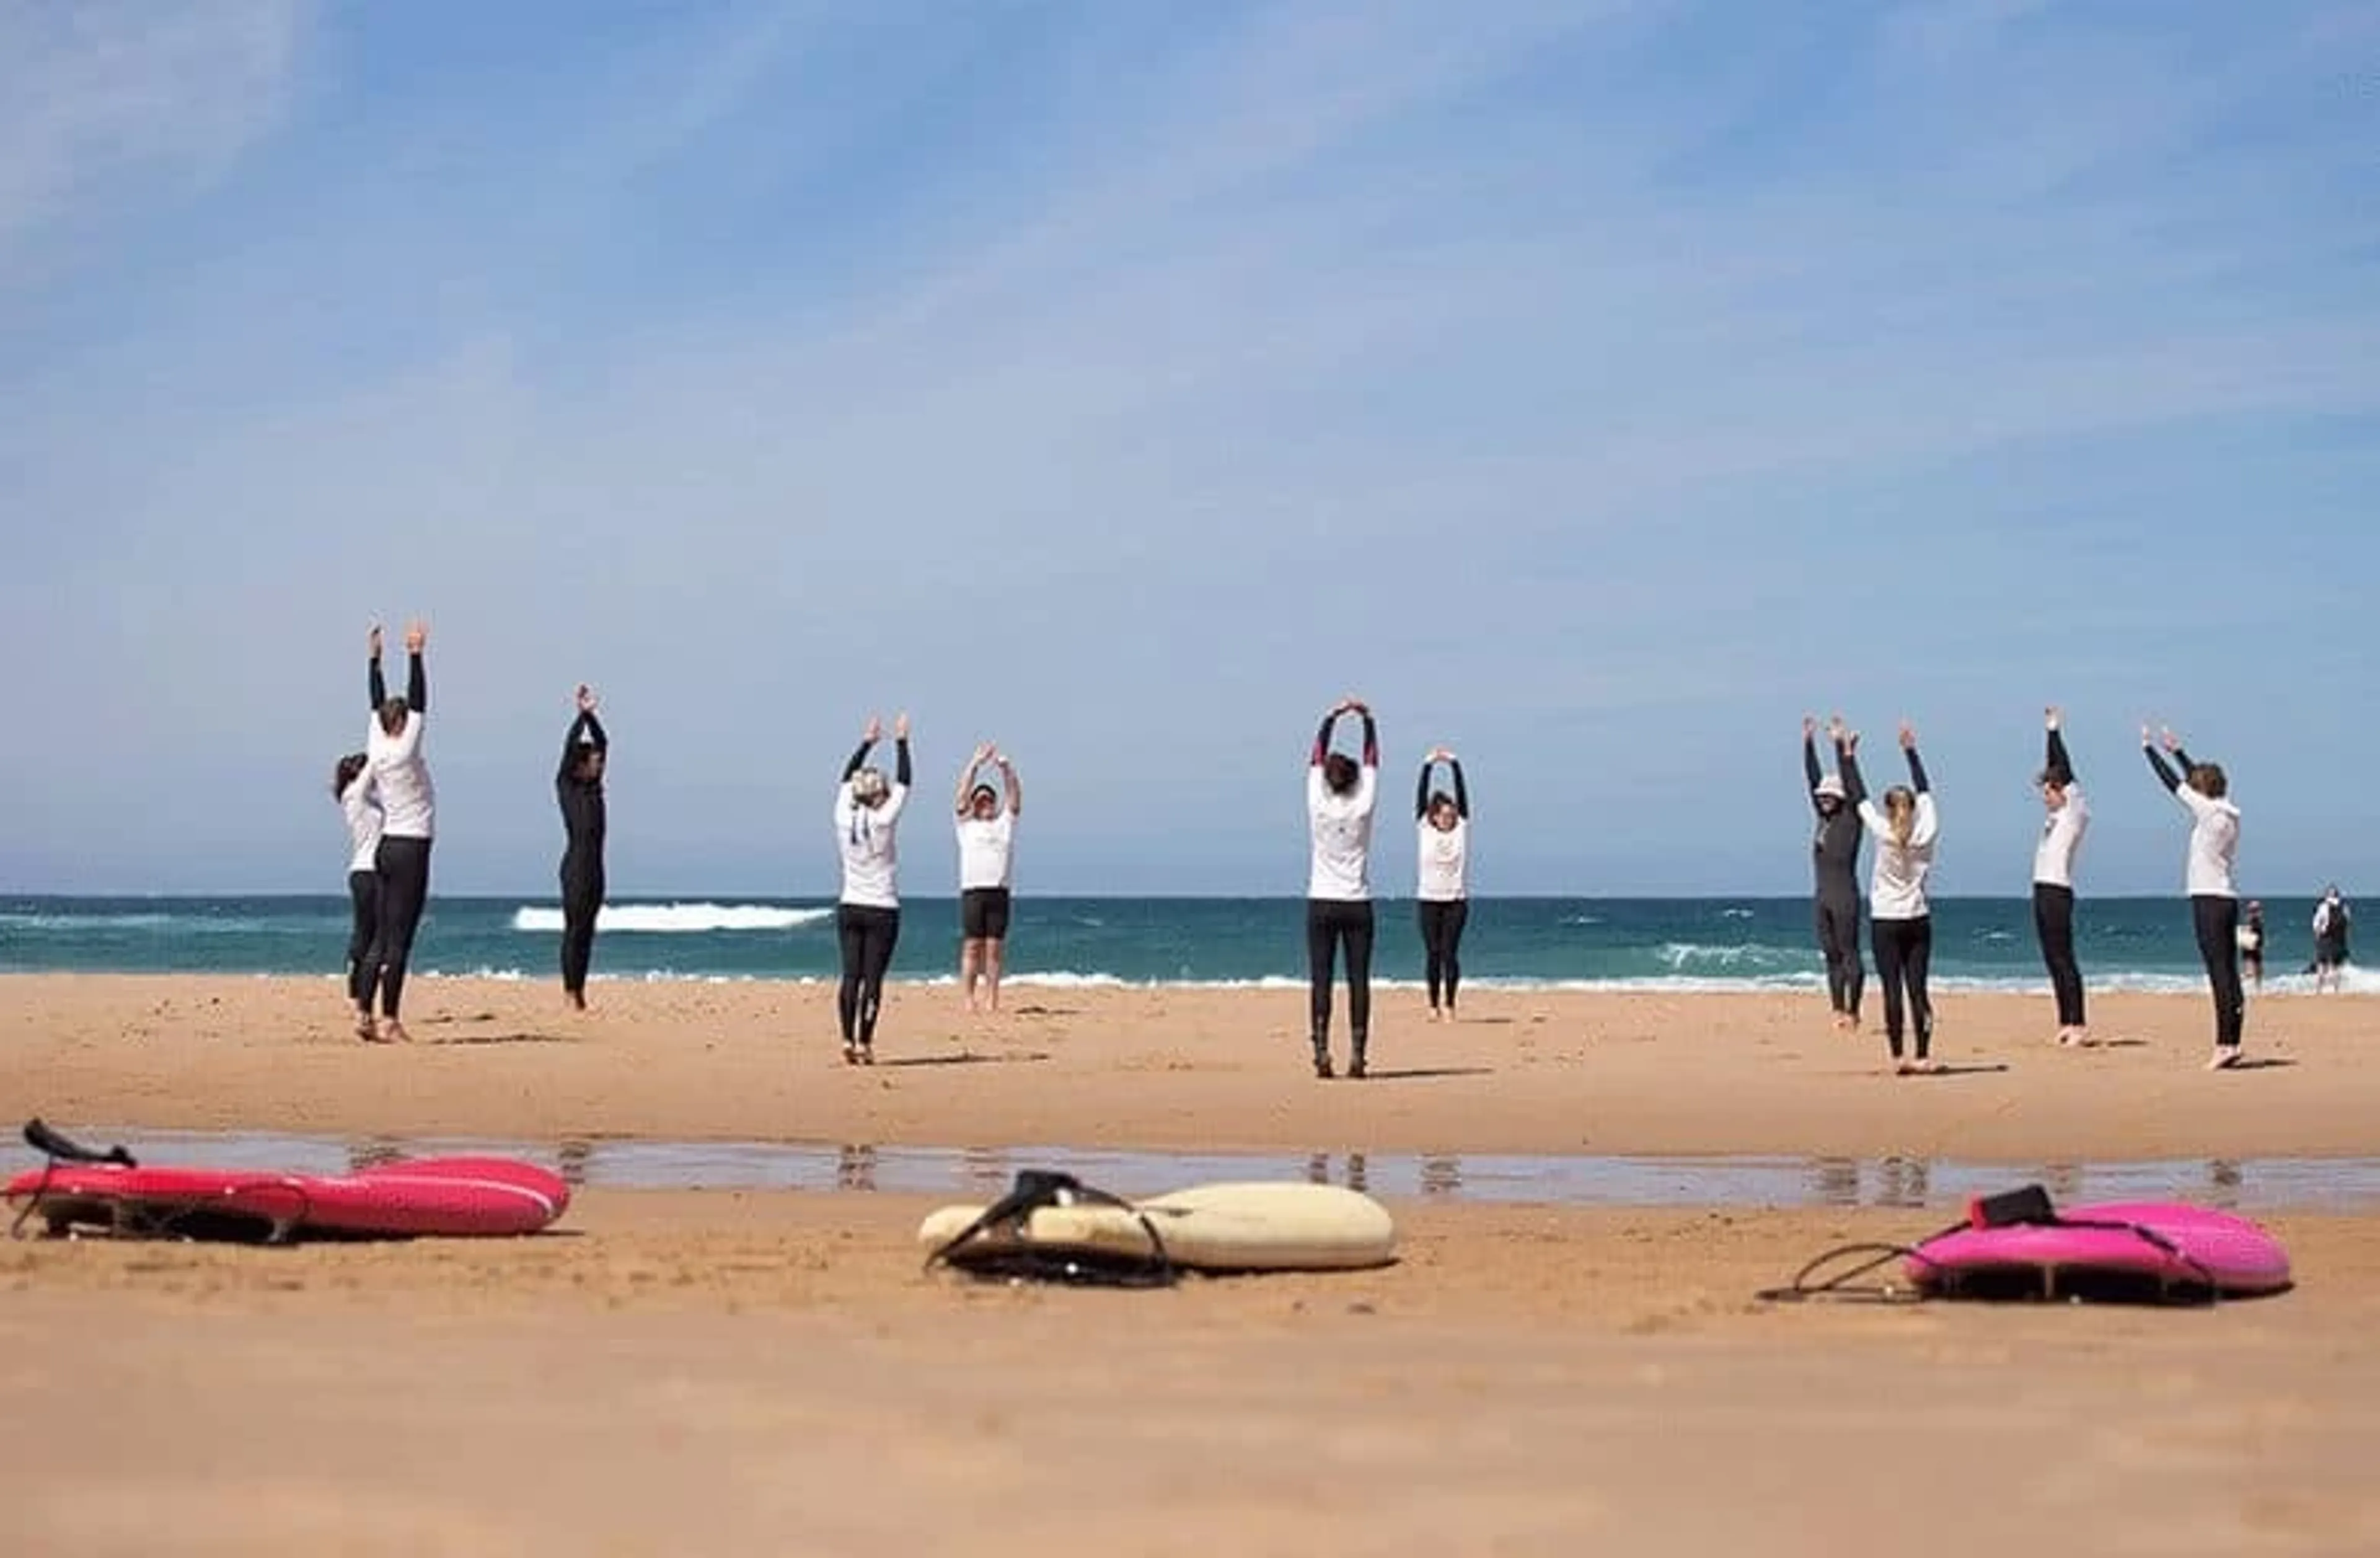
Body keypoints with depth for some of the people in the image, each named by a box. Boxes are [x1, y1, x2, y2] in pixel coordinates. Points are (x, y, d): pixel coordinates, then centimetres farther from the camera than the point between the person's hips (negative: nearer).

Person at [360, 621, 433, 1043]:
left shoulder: (377, 748, 6)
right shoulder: (404, 751, -12)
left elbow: (378, 705, 17)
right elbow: (420, 703, -17)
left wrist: (375, 658, 21)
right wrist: (415, 656, -17)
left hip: (387, 848, 8)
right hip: (410, 850, -8)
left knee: (384, 935, 10)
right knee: (399, 938, -9)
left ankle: (367, 1012, 8)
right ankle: (389, 1020, -10)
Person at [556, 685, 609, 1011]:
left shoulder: (593, 786, 13)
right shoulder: (566, 785, -3)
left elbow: (602, 742, 16)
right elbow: (570, 747, -13)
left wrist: (591, 716, 7)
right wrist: (582, 715, -16)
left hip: (595, 867, 7)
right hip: (576, 865, -7)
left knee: (587, 929, 5)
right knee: (574, 928, -6)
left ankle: (579, 990, 6)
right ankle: (570, 990, -7)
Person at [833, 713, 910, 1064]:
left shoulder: (844, 819, -3)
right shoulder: (883, 821, -12)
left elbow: (847, 778, 13)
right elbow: (904, 783, -2)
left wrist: (868, 742, 20)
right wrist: (901, 742, 7)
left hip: (849, 909, 4)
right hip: (882, 911, -4)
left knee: (851, 976, 3)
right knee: (872, 979, -3)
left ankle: (849, 1040, -4)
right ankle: (864, 1043, -6)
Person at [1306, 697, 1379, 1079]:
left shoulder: (1319, 807, -6)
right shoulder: (1362, 809, -4)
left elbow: (1317, 757, 5)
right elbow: (1372, 761, 6)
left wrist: (1331, 718, 10)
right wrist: (1368, 721, 10)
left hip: (1322, 904, 0)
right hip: (1357, 904, 0)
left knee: (1321, 981, -2)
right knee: (1359, 981, 1)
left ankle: (1322, 1053, -12)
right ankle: (1357, 1056, -4)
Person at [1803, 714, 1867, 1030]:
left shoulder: (1851, 817, -4)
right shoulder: (1824, 817, 13)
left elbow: (1852, 783, -12)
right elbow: (1814, 778, 14)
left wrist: (1841, 745, -16)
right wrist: (1808, 743, 11)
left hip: (1845, 897, -8)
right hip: (1823, 898, 8)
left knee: (1849, 953, -5)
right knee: (1831, 955, 7)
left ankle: (1853, 1012, -4)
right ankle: (1838, 1010, 9)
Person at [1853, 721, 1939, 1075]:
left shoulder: (1883, 833, -9)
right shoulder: (1926, 833, -2)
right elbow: (1925, 792, 11)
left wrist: (1849, 756, 6)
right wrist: (1911, 751, 19)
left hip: (1886, 922, -3)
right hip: (1918, 921, 3)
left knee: (1893, 990, -4)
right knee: (1917, 989, 3)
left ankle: (1898, 1057, -7)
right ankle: (1922, 1057, 1)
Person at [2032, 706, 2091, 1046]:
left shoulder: (2074, 814, -5)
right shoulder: (2056, 815, 16)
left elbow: (2065, 772, -10)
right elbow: (2053, 770, 19)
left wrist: (2054, 731, -5)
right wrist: (2050, 732, 19)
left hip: (2058, 892, -9)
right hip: (2043, 891, 9)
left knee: (2064, 959, -10)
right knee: (2053, 960, 9)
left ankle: (2078, 1026, -11)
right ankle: (2066, 1024, 11)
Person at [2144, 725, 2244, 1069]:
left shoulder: (2208, 811, -10)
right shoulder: (2227, 813, 12)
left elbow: (2173, 783, -5)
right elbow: (2200, 777, 26)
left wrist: (2149, 748, 6)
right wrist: (2177, 750, 36)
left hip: (2209, 901, -9)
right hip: (2227, 899, 9)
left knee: (2221, 975, -11)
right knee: (2228, 975, 7)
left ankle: (2225, 1045, -15)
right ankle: (2232, 1044, 8)